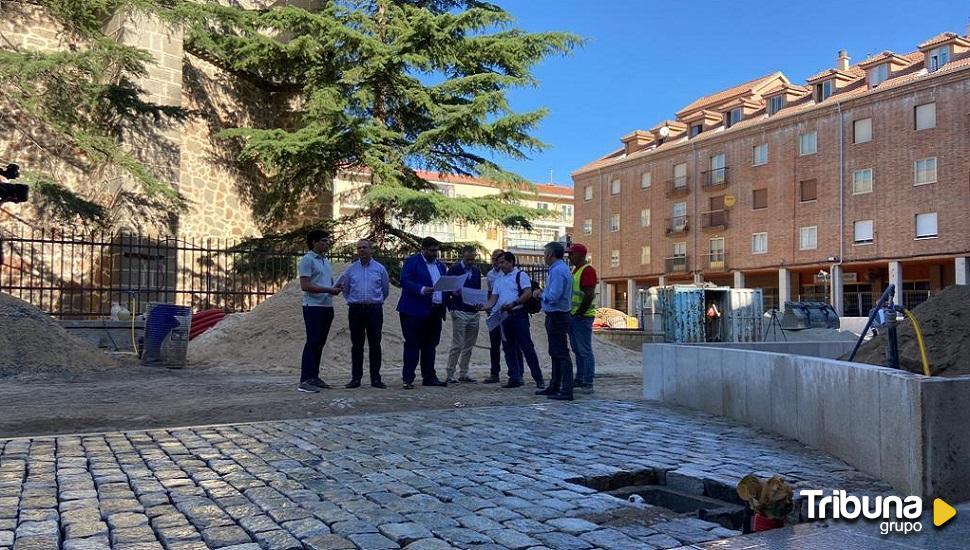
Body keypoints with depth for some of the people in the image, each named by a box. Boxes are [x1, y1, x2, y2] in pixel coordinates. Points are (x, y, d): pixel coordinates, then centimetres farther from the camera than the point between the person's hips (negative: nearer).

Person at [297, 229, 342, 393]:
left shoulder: (326, 261, 18)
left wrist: (335, 289, 3)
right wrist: (329, 290, -18)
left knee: (320, 343, 9)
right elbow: (305, 286, -16)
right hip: (313, 306, -8)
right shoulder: (307, 260, -7)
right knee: (312, 342, -10)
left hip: (327, 306, 8)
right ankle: (305, 380, -8)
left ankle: (314, 377, 16)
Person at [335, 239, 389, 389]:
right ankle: (356, 378, 8)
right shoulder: (351, 269, 5)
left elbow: (386, 289, 15)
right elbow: (344, 287, 18)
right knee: (356, 345, 3)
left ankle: (375, 379, 5)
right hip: (355, 310, 1)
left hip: (374, 310, -1)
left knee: (375, 345, 1)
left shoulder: (380, 268, 4)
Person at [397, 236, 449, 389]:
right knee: (413, 345, -5)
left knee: (430, 346, 11)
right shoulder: (411, 262, -3)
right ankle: (408, 379, -2)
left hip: (435, 312, 7)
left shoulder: (440, 265, 19)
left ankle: (429, 377, 18)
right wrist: (422, 290, -28)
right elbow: (405, 281, -15)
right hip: (415, 311, -7)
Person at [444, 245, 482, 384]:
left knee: (469, 346, 9)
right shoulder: (454, 269, -3)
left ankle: (463, 374, 17)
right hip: (460, 312, -6)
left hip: (474, 312, 6)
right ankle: (450, 375, -2)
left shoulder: (477, 271, 15)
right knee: (457, 345, -8)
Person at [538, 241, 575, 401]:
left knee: (561, 354, -9)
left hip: (556, 317, -11)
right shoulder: (561, 269, 16)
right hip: (556, 317, 11)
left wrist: (541, 294, -7)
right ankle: (554, 387, 26)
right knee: (555, 353, 17)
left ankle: (566, 391, -7)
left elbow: (553, 296, -25)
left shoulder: (558, 271, -18)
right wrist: (543, 294, 11)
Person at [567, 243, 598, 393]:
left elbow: (589, 295, -20)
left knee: (585, 351, -7)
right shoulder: (574, 270, 18)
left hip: (582, 317, -10)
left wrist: (579, 313, -18)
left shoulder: (587, 270, -12)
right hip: (572, 316, 10)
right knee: (577, 350, 14)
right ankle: (580, 379, 21)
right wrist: (570, 313, 15)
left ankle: (588, 383, -4)